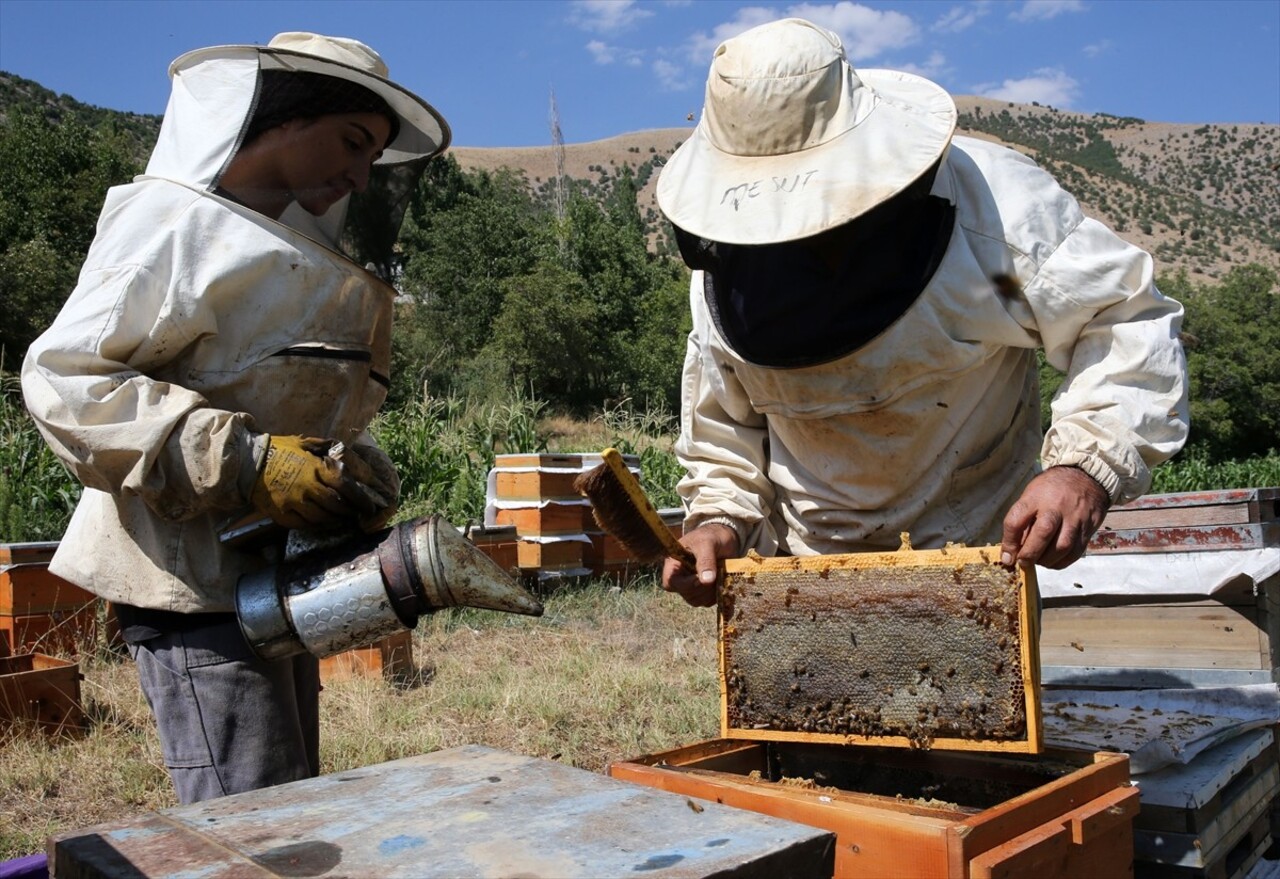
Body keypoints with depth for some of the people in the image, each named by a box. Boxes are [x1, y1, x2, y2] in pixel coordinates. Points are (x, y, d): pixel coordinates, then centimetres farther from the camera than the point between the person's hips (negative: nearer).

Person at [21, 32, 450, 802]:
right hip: (195, 573, -9)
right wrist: (243, 463, -24)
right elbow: (62, 377, -15)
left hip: (278, 573, 9)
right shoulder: (174, 220, -7)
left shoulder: (294, 244, 19)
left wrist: (364, 477, -2)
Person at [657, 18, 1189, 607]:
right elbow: (719, 420, 6)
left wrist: (1088, 464, -29)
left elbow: (1130, 321, -14)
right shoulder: (723, 270, -7)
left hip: (975, 553, -2)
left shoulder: (987, 196, -19)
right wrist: (718, 519, -11)